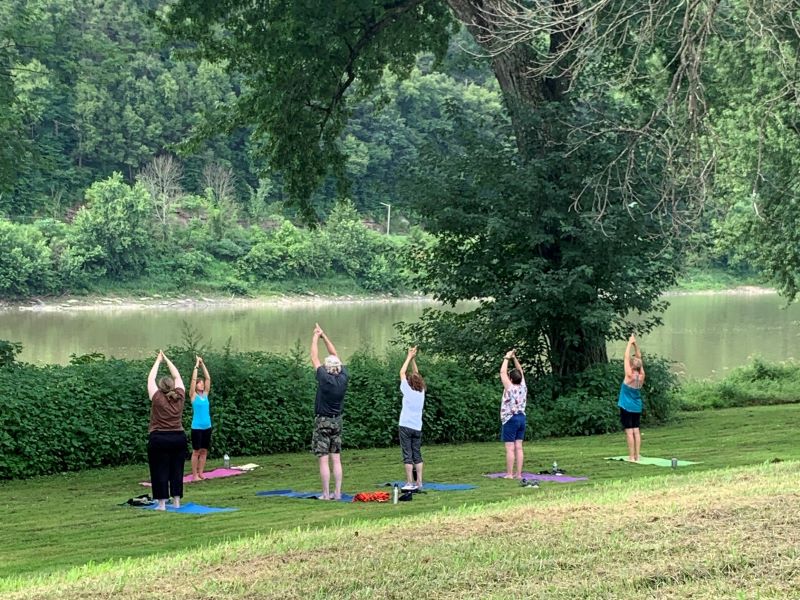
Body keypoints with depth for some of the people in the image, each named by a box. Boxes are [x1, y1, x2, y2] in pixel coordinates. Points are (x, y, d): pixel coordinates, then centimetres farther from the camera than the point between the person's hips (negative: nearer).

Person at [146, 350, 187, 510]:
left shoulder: (157, 398, -8)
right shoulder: (180, 396, 1)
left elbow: (150, 379, 2)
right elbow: (177, 377, 12)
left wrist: (158, 361, 13)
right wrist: (166, 360, 20)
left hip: (159, 439, -4)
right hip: (178, 437, 4)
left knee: (160, 471, 0)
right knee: (176, 470, 10)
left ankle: (162, 503, -3)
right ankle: (176, 501, 10)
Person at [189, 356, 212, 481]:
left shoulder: (205, 395, 9)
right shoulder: (193, 396, -3)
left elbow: (208, 378, 7)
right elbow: (193, 379, -11)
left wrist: (203, 364, 4)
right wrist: (196, 365, -9)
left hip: (207, 427, 5)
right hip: (197, 427, -5)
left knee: (204, 451, 8)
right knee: (196, 451, -1)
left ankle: (200, 473, 15)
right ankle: (194, 475, 3)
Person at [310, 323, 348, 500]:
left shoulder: (325, 378, -17)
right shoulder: (343, 378, -4)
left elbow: (314, 358, -7)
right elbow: (335, 355, 7)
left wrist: (316, 337, 4)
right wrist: (323, 336, 13)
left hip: (322, 421, -6)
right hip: (337, 421, 6)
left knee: (323, 460, -4)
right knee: (336, 459, 7)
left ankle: (326, 494, -5)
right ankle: (337, 492, 6)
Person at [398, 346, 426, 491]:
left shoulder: (408, 391, -7)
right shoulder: (421, 392, 5)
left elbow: (402, 372, 0)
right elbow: (416, 375, 16)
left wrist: (409, 357, 8)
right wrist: (413, 358, 13)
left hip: (406, 426, -5)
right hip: (418, 427, 5)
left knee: (408, 456, -4)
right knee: (417, 455, 8)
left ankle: (410, 483, -7)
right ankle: (419, 482, 5)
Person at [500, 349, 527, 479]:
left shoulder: (510, 388, -13)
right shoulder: (523, 387, 2)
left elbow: (502, 372, -9)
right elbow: (520, 371, 14)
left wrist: (507, 358, -1)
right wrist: (514, 358, 12)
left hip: (510, 419, -7)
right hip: (521, 417, 7)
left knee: (510, 448, -6)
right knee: (519, 447, 5)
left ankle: (509, 474, -6)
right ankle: (519, 473, 4)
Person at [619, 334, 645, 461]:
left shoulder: (630, 376, -17)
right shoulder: (641, 376, -3)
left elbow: (627, 357, -15)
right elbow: (639, 359, 6)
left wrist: (630, 343, -8)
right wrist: (635, 344, 5)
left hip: (626, 407, -6)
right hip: (637, 407, 6)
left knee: (629, 431, -6)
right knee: (636, 430, 6)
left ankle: (631, 456, -7)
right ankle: (636, 455, 6)